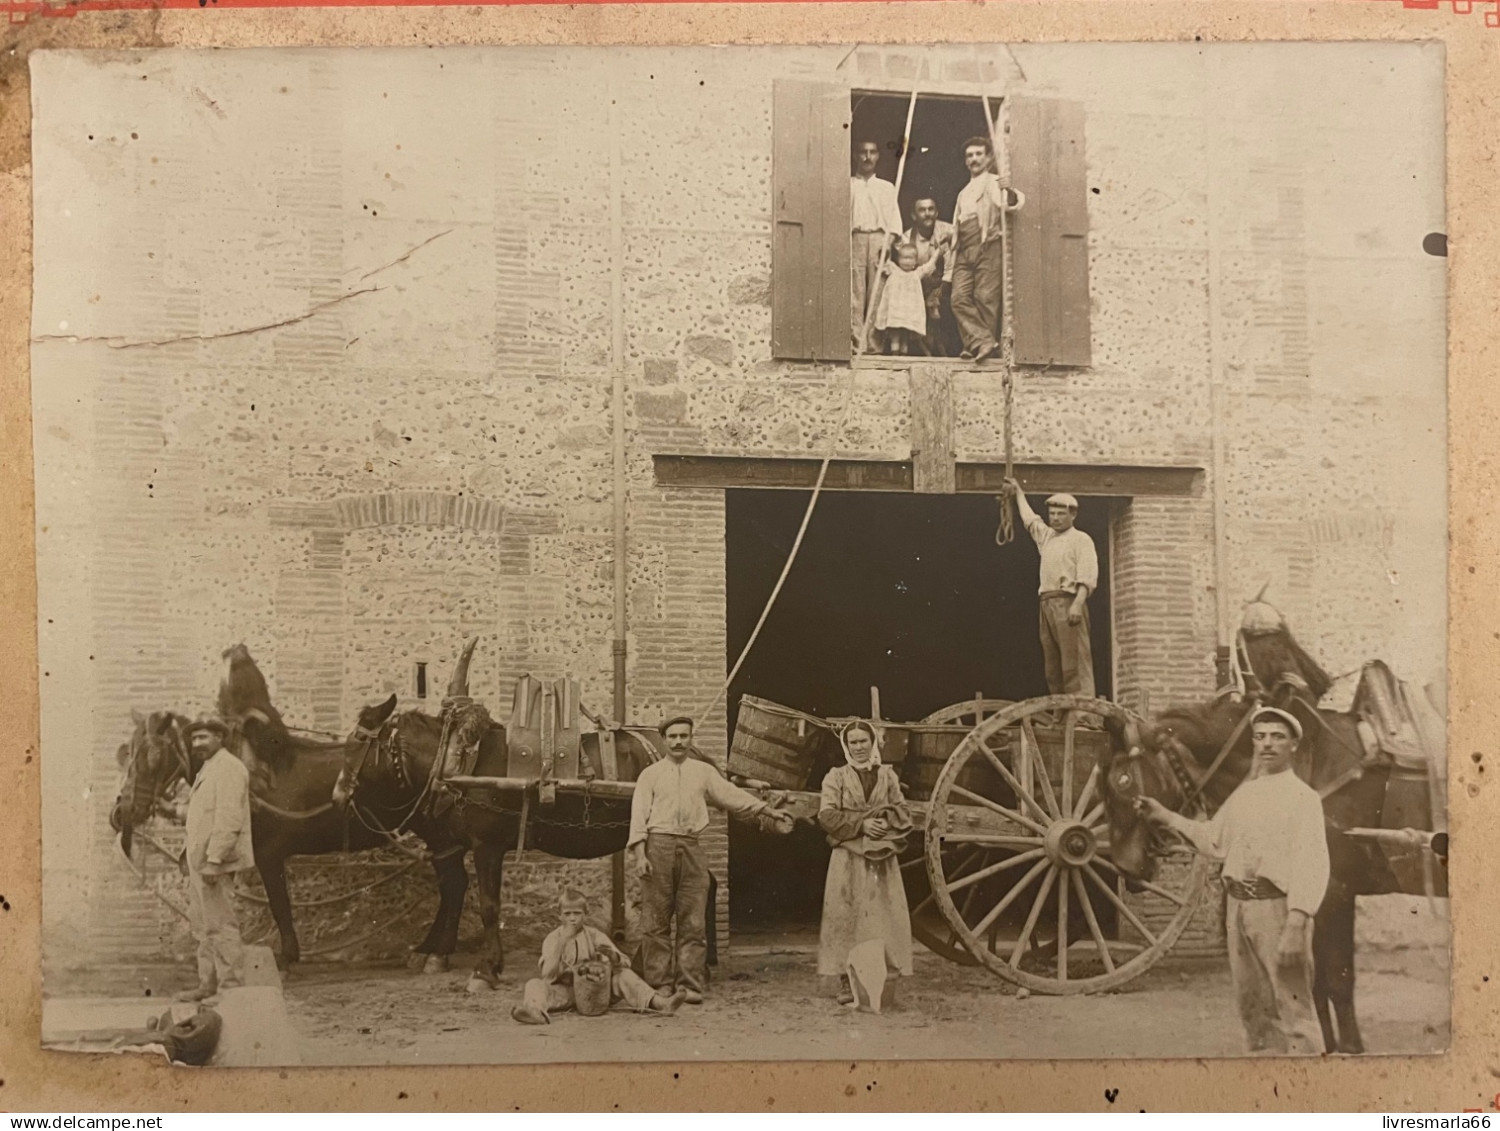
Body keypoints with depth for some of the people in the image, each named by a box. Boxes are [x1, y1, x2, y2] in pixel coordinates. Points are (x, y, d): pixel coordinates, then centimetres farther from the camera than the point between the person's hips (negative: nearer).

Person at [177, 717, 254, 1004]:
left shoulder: (228, 768, -12)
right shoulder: (207, 770, 20)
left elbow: (228, 820, -21)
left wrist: (213, 860, -26)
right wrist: (196, 862, 17)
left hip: (214, 861, -11)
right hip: (199, 861, 11)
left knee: (221, 926, -8)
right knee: (203, 926, 15)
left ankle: (231, 987, -4)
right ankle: (208, 985, 22)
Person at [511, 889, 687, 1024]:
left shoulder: (594, 935, 6)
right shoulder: (552, 939, 2)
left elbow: (624, 963, -2)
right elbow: (548, 977, -12)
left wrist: (612, 955, -26)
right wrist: (562, 943, -19)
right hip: (564, 991, -1)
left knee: (623, 975, -18)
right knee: (534, 984, -27)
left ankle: (658, 1003, -35)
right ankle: (536, 1011, -61)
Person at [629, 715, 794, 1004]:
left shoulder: (704, 772, 16)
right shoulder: (650, 774, 9)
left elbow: (733, 795, 15)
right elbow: (639, 814, 3)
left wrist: (769, 812, 9)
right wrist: (639, 853, -8)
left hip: (691, 849, 2)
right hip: (658, 845, -2)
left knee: (693, 923, 0)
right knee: (656, 922, -1)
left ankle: (691, 986, 2)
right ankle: (661, 985, 4)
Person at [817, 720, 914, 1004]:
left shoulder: (887, 776, 13)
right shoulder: (836, 777, 6)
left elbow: (904, 814, 9)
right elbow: (827, 815, -5)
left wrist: (885, 822, -11)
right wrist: (862, 824, -13)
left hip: (882, 860, 2)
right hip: (848, 860, -2)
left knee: (883, 919, -1)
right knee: (847, 918, -5)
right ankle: (847, 983, 0)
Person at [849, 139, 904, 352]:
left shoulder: (886, 187, 20)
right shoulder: (848, 185, 15)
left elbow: (894, 218, 12)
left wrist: (889, 240, -4)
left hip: (879, 238, 1)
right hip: (855, 238, -1)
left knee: (876, 292, -6)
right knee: (855, 291, -9)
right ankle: (856, 341, -12)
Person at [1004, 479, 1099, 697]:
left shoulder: (1081, 539, 2)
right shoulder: (1046, 536, 23)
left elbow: (1087, 575, -10)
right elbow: (1029, 518, 43)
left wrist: (1077, 604, -23)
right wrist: (1018, 492, 51)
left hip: (1068, 602, -7)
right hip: (1047, 603, 7)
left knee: (1074, 662, -14)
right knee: (1052, 665, 2)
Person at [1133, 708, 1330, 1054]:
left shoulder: (1303, 796, -7)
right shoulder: (1243, 794, 13)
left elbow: (1310, 864, -15)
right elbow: (1215, 842, 25)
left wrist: (1296, 925, -24)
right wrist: (1167, 817, 19)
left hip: (1277, 906, -7)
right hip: (1238, 906, 7)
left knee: (1293, 1011, -7)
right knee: (1253, 1009, 16)